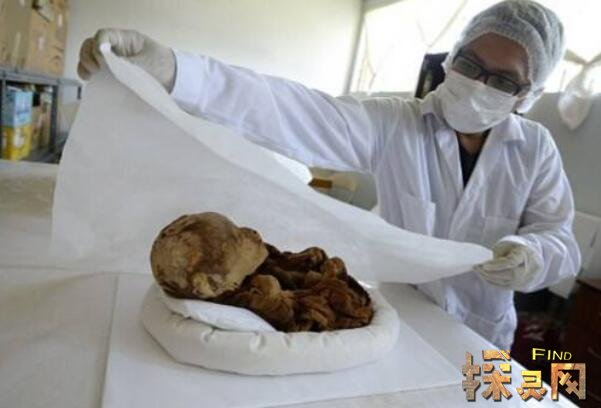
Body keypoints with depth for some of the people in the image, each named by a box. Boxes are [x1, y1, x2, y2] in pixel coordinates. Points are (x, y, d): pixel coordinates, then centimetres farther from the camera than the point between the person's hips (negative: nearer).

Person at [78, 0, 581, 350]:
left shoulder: (536, 149, -10)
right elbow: (292, 109, -31)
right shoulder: (394, 125, -18)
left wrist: (533, 257, -31)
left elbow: (559, 238, -5)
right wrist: (170, 69, -42)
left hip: (479, 337, 2)